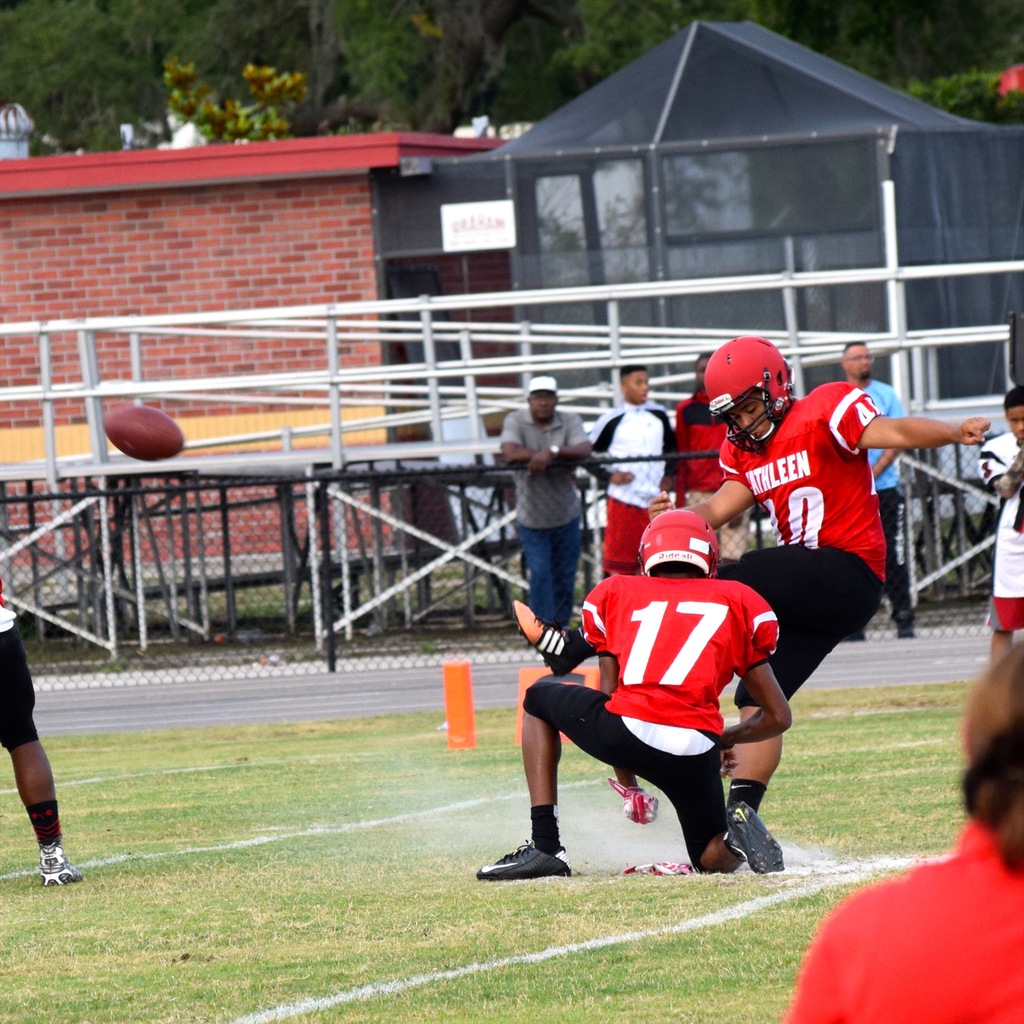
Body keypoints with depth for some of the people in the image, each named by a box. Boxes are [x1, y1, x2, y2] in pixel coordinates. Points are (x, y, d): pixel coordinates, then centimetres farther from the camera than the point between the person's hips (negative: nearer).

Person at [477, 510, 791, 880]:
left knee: (539, 700, 31)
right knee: (716, 860, 27)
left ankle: (546, 848, 18)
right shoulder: (738, 604, 24)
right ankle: (738, 831, -10)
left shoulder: (614, 594, 24)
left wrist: (627, 785, 35)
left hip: (630, 730, -1)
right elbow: (778, 718, 25)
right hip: (695, 751, 1)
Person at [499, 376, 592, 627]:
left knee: (565, 577, 9)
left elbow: (583, 450, -19)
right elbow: (511, 453, -22)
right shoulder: (515, 421, -3)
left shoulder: (570, 421, 0)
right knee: (540, 574, -11)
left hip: (566, 516, 2)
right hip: (531, 518, -2)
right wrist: (559, 461, -22)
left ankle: (561, 626, 25)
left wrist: (553, 452, -37)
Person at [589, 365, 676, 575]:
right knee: (621, 566, -3)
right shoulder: (611, 421, -3)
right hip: (624, 500, -4)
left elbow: (671, 447, 24)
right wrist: (609, 477, -11)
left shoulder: (658, 415, 9)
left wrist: (668, 475, 9)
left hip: (655, 500, 4)